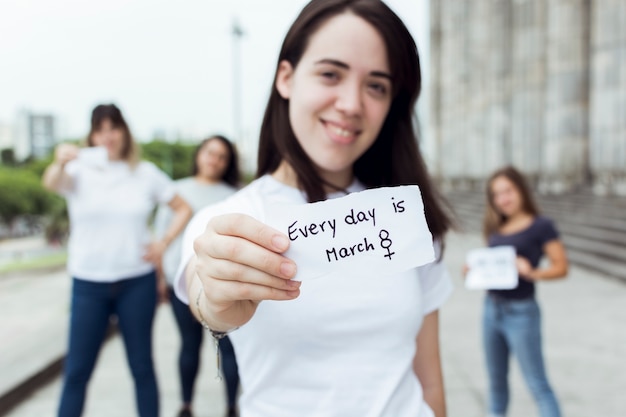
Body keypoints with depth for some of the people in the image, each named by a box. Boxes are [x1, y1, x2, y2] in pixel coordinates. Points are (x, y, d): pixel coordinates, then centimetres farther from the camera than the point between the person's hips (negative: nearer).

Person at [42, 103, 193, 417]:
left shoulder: (146, 173, 4)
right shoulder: (80, 169, -1)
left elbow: (183, 209, 11)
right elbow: (51, 183, -24)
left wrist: (163, 243, -2)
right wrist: (60, 163, -46)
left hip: (137, 282, 1)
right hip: (88, 284, 0)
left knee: (141, 365, 9)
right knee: (77, 370, 3)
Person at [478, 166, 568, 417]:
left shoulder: (541, 226, -6)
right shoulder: (496, 229, 10)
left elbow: (561, 267, -9)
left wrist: (532, 272, -26)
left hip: (521, 312, -6)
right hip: (491, 308, 6)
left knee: (537, 384, -1)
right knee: (496, 380, 16)